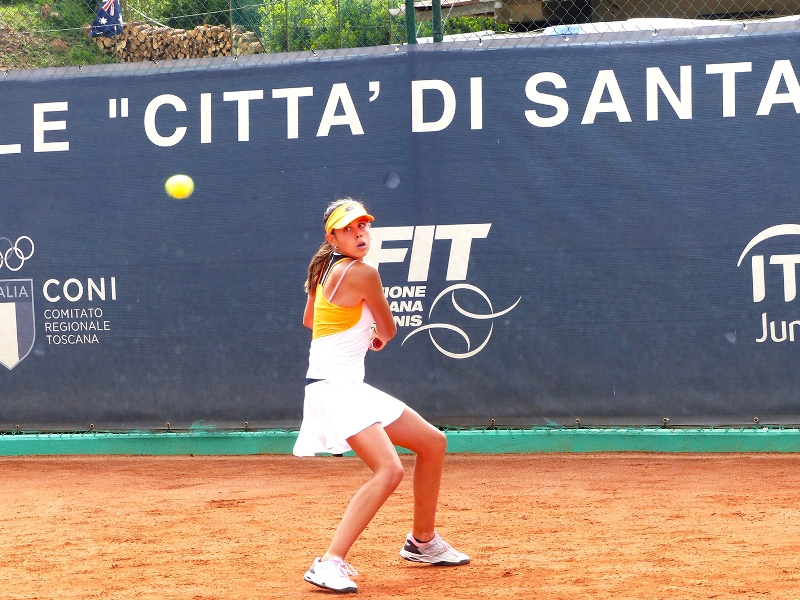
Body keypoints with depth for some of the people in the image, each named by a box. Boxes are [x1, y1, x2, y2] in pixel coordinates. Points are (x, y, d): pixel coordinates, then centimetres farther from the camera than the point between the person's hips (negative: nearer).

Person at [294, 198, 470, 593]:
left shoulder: (325, 269, 13)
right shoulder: (363, 273, -14)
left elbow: (308, 319, 30)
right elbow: (388, 331, 1)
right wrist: (378, 336, 24)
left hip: (350, 387, 10)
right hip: (333, 387, -10)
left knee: (433, 443, 18)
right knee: (389, 470, -28)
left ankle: (422, 543, 32)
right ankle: (329, 564, -29)